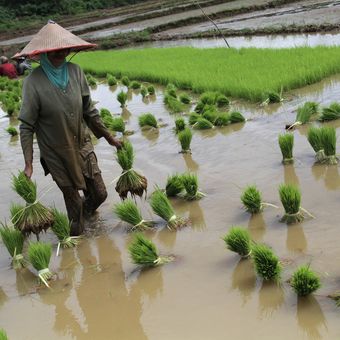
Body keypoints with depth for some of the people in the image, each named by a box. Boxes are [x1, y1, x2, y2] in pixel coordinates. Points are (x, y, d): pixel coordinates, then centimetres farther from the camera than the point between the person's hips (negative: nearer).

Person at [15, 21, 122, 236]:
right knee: (73, 200, 9)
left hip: (83, 147, 4)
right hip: (57, 155, -4)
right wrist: (28, 164, -18)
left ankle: (86, 210, 47)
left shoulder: (75, 71, -7)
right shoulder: (34, 82, -18)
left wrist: (109, 137, 9)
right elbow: (26, 126, -14)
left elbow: (89, 111, 4)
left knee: (100, 194, 12)